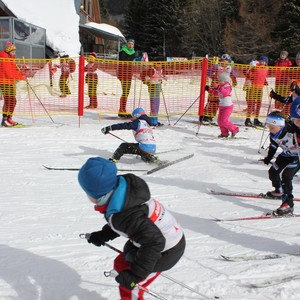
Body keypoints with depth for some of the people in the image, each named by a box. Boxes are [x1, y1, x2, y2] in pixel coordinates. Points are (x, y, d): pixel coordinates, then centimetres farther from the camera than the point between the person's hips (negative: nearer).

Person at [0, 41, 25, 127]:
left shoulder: (11, 58, 17)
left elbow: (14, 69, 19)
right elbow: (8, 72, -19)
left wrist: (22, 74, 1)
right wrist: (20, 77, -17)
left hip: (11, 82, 10)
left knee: (13, 101, 10)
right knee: (8, 100, -12)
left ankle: (9, 119, 15)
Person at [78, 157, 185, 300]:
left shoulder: (123, 214, -36)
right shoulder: (121, 186, -11)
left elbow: (154, 242, -35)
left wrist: (134, 274, -30)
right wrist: (103, 235, 11)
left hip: (165, 251, -9)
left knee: (128, 288, 1)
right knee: (121, 264, 22)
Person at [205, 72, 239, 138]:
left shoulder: (227, 87, -17)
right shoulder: (221, 87, 9)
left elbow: (225, 93, -39)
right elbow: (216, 93, 24)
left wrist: (218, 87, -47)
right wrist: (209, 89, 15)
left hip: (228, 107, -9)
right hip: (221, 107, 9)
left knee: (224, 121, -12)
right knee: (219, 121, 7)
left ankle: (234, 129, 3)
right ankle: (224, 133, 18)